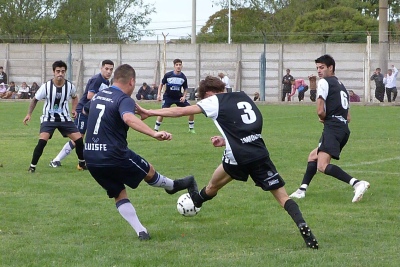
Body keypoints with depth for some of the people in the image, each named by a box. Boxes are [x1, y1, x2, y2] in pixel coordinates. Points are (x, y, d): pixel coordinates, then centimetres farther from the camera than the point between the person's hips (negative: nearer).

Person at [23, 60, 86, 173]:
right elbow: (35, 100, 1)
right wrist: (29, 114, -6)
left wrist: (73, 109, 0)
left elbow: (74, 97, 16)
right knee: (42, 141, -24)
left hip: (64, 118, 3)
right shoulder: (46, 86, -16)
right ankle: (32, 166, -10)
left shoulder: (70, 86, -9)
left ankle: (82, 163, 20)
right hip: (49, 118, -3)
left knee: (79, 139, -4)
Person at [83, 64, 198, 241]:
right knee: (149, 172, 21)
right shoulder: (125, 100, -13)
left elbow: (85, 110, 34)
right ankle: (174, 186, 46)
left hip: (91, 158, 7)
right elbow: (128, 118, -36)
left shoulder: (98, 96, 11)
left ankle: (140, 231, 7)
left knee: (119, 195, 16)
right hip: (115, 156, -7)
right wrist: (154, 134, -49)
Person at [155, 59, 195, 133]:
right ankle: (156, 129, -12)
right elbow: (161, 84, 3)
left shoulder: (183, 77, -6)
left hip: (179, 97, 3)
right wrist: (159, 94, -5)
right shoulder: (168, 75, -12)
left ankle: (191, 128, 11)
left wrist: (184, 96, -10)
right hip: (168, 96, -3)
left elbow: (185, 89, 7)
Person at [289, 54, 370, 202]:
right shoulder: (341, 86, 28)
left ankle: (357, 183, -38)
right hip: (344, 128, 10)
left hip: (332, 127, -10)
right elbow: (348, 117, 28)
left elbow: (320, 111, -10)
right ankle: (302, 190, 25)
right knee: (313, 156, 24)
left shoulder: (324, 82, 0)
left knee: (322, 166, -23)